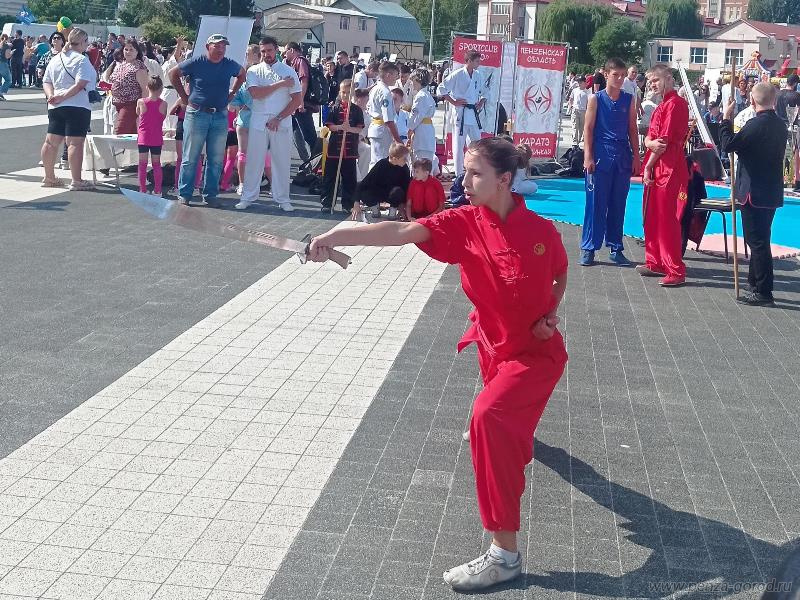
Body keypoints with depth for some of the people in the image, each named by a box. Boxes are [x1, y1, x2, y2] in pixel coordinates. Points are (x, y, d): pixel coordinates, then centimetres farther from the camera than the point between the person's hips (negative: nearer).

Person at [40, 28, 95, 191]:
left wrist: (51, 95, -2)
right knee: (75, 142, -8)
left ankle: (49, 177, 19)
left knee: (51, 141, 11)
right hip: (77, 105, -8)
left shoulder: (55, 59, 14)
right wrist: (62, 96, -14)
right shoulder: (82, 60, -9)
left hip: (55, 107, 8)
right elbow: (80, 84, -18)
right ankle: (76, 181, -9)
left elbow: (46, 82, 12)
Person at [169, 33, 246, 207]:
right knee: (190, 158, 1)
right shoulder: (196, 62, -5)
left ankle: (210, 194, 15)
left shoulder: (230, 65, 5)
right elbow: (173, 73, 3)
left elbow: (242, 74, 26)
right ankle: (184, 194, 9)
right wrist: (184, 96, 1)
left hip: (220, 116, 4)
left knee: (216, 160, 6)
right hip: (197, 114, -3)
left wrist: (232, 93, 15)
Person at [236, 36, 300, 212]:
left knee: (281, 161, 3)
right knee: (254, 159, 2)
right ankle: (248, 197, 11)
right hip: (258, 122, 0)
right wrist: (280, 84, -11)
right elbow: (256, 94, -12)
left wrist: (278, 118, -8)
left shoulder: (288, 71, 3)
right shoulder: (254, 71, 5)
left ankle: (282, 199, 11)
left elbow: (297, 100, -2)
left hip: (281, 123, 0)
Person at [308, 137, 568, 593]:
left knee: (489, 417, -30)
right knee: (504, 414, 34)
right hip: (493, 345, 5)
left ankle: (505, 554, -25)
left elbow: (561, 273, 4)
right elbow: (401, 232, -31)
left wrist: (552, 313, -14)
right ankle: (516, 432, 79)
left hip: (536, 350, -5)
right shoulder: (465, 224, -16)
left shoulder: (541, 230, -19)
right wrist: (338, 236, -44)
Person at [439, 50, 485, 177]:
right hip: (461, 113, -6)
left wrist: (481, 102, 7)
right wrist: (453, 102, -9)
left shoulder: (478, 76, 9)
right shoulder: (457, 75, -10)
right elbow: (442, 89, -8)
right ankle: (459, 175, 6)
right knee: (459, 145, -2)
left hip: (473, 113, 6)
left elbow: (483, 92, 24)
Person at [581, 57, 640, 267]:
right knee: (596, 203, -1)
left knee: (618, 204, 7)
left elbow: (632, 129, 11)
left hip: (623, 157, 3)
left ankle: (615, 248, 14)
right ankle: (588, 248, 5)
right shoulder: (596, 99, 1)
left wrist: (635, 157, 6)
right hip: (600, 155, -3)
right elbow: (588, 129, -1)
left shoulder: (629, 99, 9)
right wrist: (588, 157, -8)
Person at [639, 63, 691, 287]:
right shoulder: (662, 105, 18)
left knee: (668, 220, -9)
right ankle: (655, 263, 24)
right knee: (652, 218, 14)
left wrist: (648, 167, -10)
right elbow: (648, 138, 11)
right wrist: (651, 143, -13)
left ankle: (676, 271, -7)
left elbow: (666, 140, -17)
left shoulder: (675, 103, -12)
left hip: (669, 169, -10)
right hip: (656, 168, 10)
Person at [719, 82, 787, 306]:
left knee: (758, 242, -5)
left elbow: (728, 145, -17)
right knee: (759, 241, 18)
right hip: (772, 192, 9)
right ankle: (756, 284, 27)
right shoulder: (780, 125, 9)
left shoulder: (756, 124, -18)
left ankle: (763, 292, -2)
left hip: (754, 193, -8)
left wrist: (726, 118, -7)